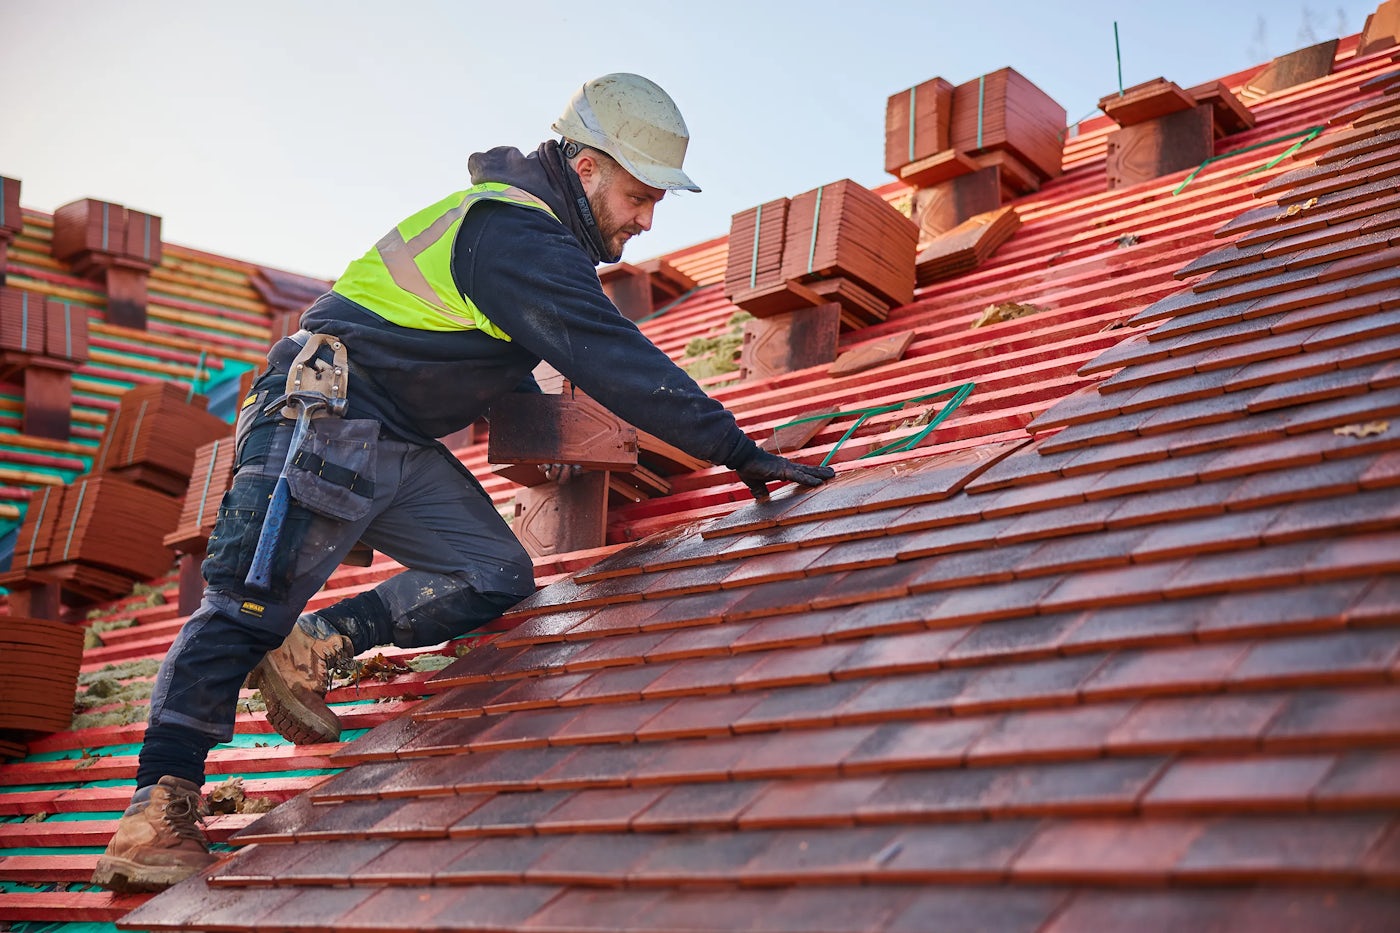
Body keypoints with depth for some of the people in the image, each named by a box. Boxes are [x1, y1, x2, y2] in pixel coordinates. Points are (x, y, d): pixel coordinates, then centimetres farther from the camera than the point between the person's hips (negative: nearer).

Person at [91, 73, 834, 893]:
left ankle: (312, 648, 4)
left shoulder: (536, 232, 13)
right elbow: (620, 365, -25)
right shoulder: (518, 239, -20)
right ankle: (162, 802, -14)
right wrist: (742, 455, -22)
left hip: (401, 446, 10)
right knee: (253, 600, -15)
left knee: (498, 576, 0)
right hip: (328, 417, -10)